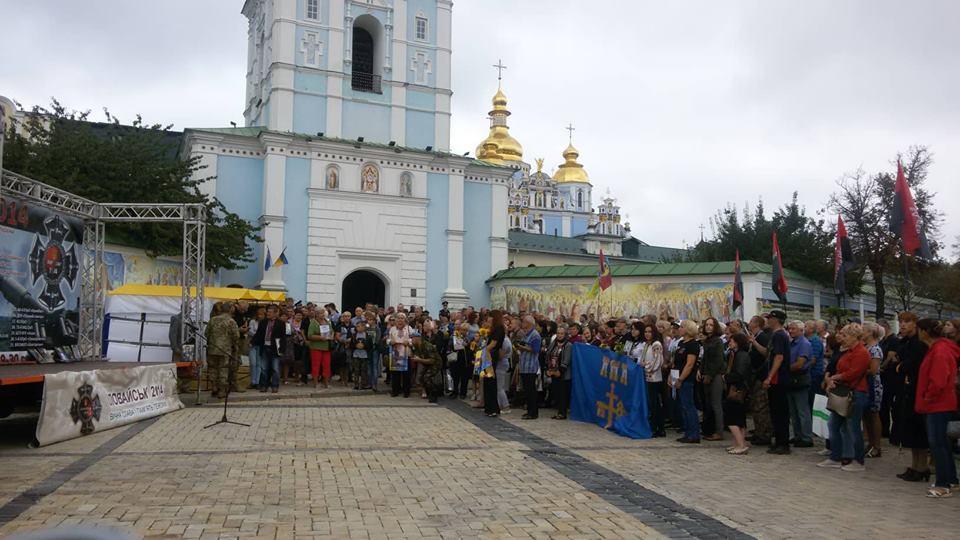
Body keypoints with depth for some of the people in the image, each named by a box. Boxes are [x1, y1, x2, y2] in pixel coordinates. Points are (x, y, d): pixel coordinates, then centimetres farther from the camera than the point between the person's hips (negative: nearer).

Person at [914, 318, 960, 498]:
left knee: (936, 443, -5)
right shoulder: (937, 348, 12)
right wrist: (926, 399, 13)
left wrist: (926, 399, -11)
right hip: (939, 404, 10)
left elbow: (938, 382, -24)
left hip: (938, 405, -10)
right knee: (942, 442, 16)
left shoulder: (939, 352, -19)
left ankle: (943, 485, 1)